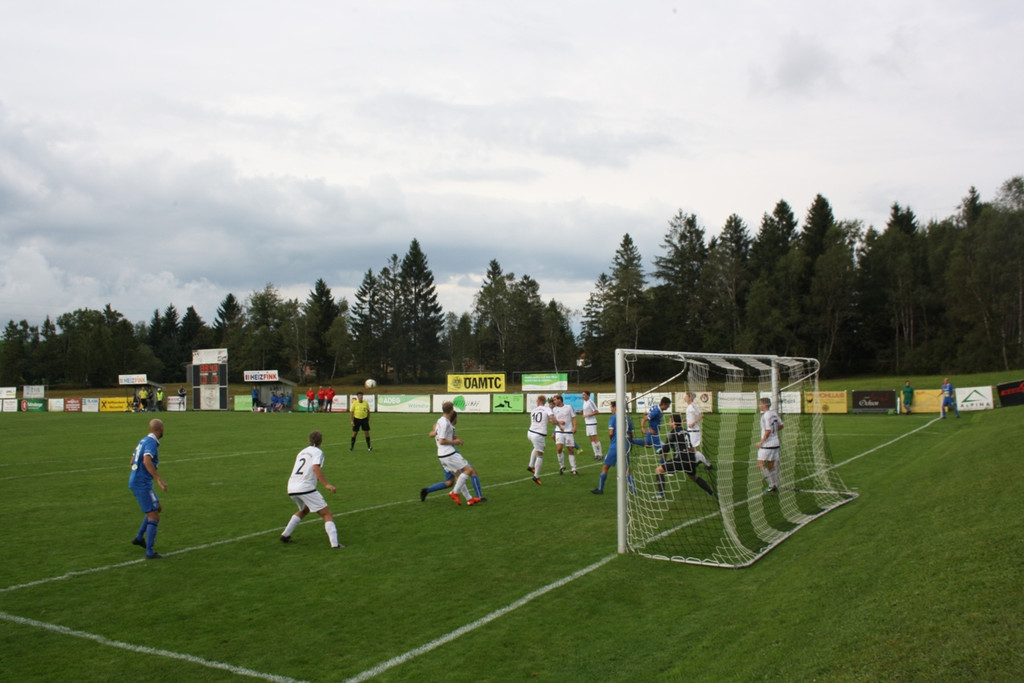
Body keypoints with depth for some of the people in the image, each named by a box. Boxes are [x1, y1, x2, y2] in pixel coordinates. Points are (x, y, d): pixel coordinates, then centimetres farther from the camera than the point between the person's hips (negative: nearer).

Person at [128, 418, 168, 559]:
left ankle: (139, 537, 28)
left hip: (134, 482, 9)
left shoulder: (143, 440, 12)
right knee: (154, 517, -6)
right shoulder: (152, 442, -15)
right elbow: (147, 461, -31)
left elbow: (133, 461, 20)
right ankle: (150, 552, -6)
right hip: (142, 484, -9)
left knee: (158, 508, 23)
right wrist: (159, 479, -34)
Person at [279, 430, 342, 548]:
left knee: (304, 510, 34)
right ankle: (334, 543, -16)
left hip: (291, 489, 8)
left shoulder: (302, 452, 23)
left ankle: (285, 535, 33)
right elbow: (316, 468, -18)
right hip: (306, 489, -8)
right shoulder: (317, 452, 0)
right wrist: (326, 484, -24)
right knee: (326, 514, -3)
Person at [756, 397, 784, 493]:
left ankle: (772, 485, -9)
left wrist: (761, 442, -15)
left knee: (761, 465, -4)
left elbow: (768, 431, -22)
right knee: (771, 466, 13)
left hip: (767, 444, -9)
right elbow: (781, 425, 19)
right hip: (775, 443, 9)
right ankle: (775, 486, 14)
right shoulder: (774, 413, 8)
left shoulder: (766, 416, -17)